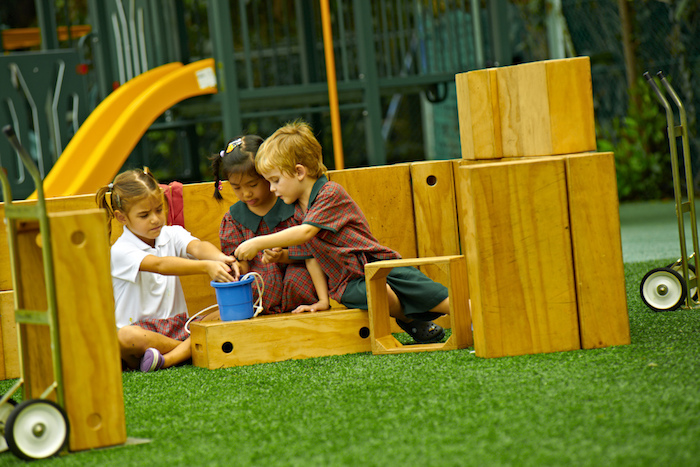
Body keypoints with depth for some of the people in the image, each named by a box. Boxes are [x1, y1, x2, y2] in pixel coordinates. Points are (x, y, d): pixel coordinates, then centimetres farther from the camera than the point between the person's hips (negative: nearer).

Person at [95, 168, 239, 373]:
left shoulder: (172, 235, 8)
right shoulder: (120, 251, -9)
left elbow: (196, 247, -14)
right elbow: (159, 265, -27)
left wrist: (220, 258, -39)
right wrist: (206, 267, -42)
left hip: (178, 328, 5)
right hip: (141, 330, -5)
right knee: (124, 338, -40)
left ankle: (168, 359, -30)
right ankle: (196, 349, -20)